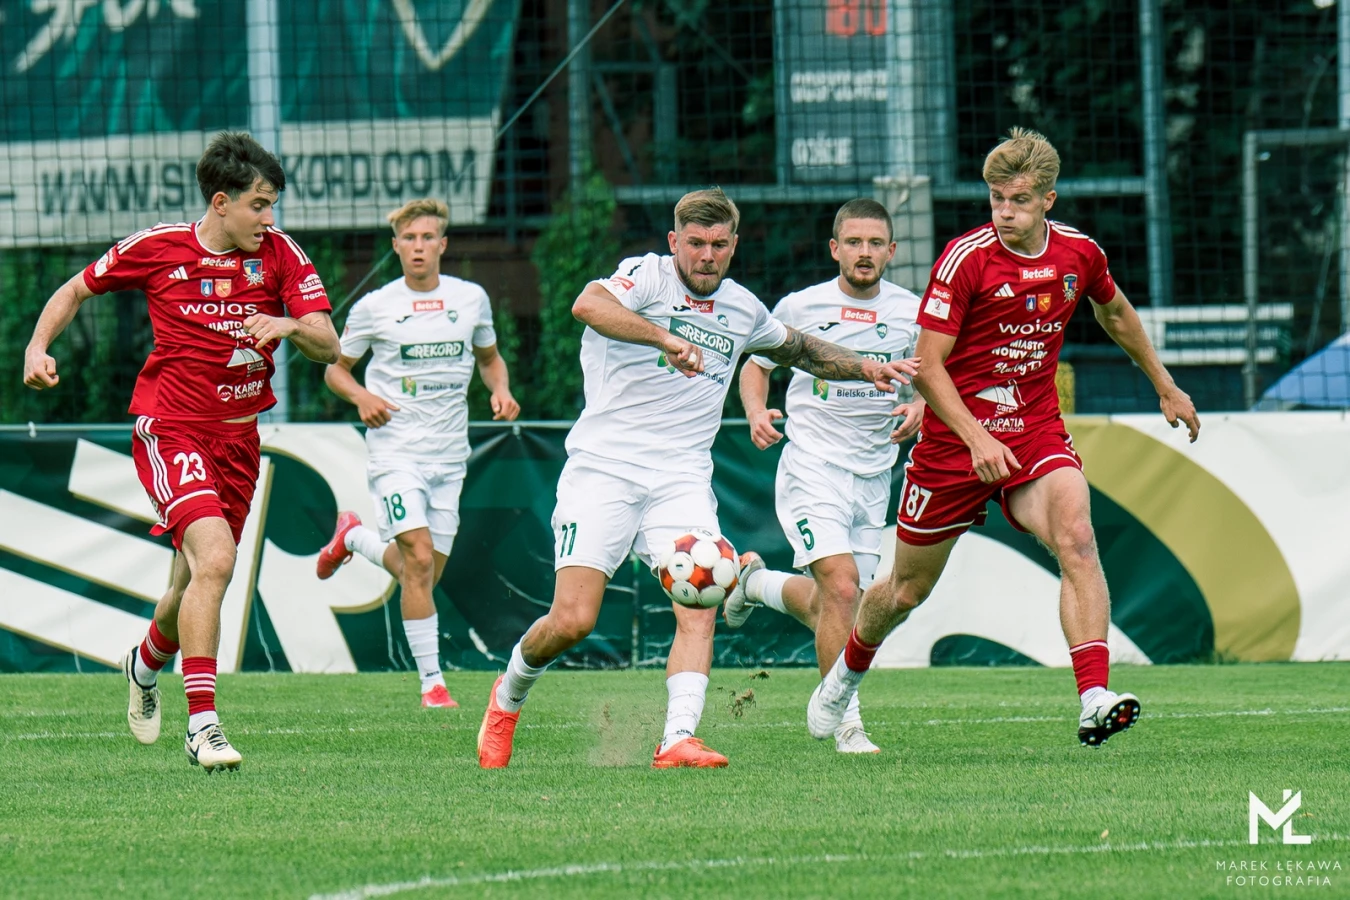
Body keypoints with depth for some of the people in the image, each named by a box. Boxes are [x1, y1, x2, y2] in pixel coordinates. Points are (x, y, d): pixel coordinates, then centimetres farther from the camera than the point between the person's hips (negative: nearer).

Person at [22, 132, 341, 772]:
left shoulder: (280, 255, -1)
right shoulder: (156, 248, -5)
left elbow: (328, 348, -6)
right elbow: (76, 290, 11)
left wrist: (289, 326, -27)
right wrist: (38, 347, -4)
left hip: (238, 436, 4)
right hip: (170, 426, -4)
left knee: (194, 585, 13)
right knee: (214, 558, -25)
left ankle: (146, 663, 49)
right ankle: (202, 725, -25)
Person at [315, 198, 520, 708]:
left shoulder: (471, 299, 5)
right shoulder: (374, 307, -2)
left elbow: (489, 358, 21)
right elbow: (335, 368, 8)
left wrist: (501, 391, -1)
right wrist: (361, 397, -13)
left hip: (450, 453, 4)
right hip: (396, 449, -4)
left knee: (425, 572, 8)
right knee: (419, 559, -18)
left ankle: (354, 537, 38)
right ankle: (432, 681, -11)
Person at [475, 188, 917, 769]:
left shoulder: (742, 308, 14)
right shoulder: (648, 277, -6)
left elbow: (797, 349, 37)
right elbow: (588, 305, -30)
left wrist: (865, 368, 26)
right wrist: (667, 338, -40)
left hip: (681, 480, 5)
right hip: (604, 467, -5)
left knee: (700, 606, -19)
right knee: (572, 621, -12)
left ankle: (678, 740, -27)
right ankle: (508, 695, 17)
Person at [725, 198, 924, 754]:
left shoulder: (910, 312, 2)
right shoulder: (801, 307, -3)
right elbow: (757, 363, 11)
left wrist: (919, 407, -9)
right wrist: (756, 412, -8)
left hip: (873, 475, 4)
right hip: (812, 467, -4)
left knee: (826, 609, 9)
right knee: (842, 586, -21)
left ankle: (758, 583, 41)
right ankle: (845, 722, -13)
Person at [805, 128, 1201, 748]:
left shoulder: (1078, 253, -3)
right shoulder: (966, 258, -17)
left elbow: (1115, 313, 21)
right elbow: (928, 366, -18)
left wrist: (1165, 387, 30)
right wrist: (977, 439, -30)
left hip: (1035, 433, 2)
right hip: (955, 438, -2)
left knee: (1076, 539, -27)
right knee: (907, 590, 12)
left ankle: (1094, 700, -36)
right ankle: (845, 676, 43)